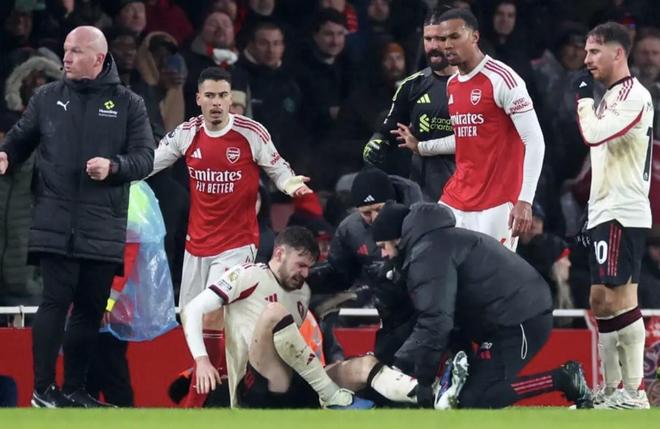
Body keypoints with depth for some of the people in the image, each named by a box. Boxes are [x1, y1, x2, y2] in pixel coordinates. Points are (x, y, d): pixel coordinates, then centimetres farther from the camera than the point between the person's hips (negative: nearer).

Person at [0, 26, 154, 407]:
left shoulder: (128, 104, 6)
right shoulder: (47, 98, 9)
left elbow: (145, 157, 2)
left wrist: (113, 167, -17)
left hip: (103, 226, 1)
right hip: (55, 222, -1)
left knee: (91, 308, 6)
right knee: (56, 301, -9)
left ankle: (74, 388, 16)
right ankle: (43, 388, -3)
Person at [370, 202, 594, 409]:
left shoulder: (428, 253, -13)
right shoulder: (437, 240, 21)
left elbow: (435, 322, -22)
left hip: (520, 319, -11)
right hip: (526, 311, 11)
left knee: (474, 398, -15)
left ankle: (563, 379, -12)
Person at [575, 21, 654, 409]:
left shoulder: (634, 95, -11)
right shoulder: (611, 97, 20)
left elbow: (594, 134, -24)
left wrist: (585, 97, -7)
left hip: (623, 213, -10)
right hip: (604, 214, 10)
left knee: (621, 299, -12)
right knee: (602, 301, 10)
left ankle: (634, 393, -13)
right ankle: (612, 391, 13)